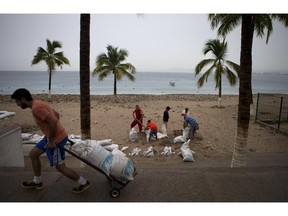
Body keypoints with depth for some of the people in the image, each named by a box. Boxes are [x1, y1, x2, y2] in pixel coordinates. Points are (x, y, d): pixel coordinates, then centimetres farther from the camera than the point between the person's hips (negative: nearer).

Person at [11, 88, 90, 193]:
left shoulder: (36, 108, -21)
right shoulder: (39, 104, 10)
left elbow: (53, 121, -31)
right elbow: (56, 114, 18)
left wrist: (51, 140, -21)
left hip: (56, 139, -10)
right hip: (55, 135, 10)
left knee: (60, 167, 3)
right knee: (33, 154, 21)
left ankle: (83, 183, 18)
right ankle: (37, 182, 36)